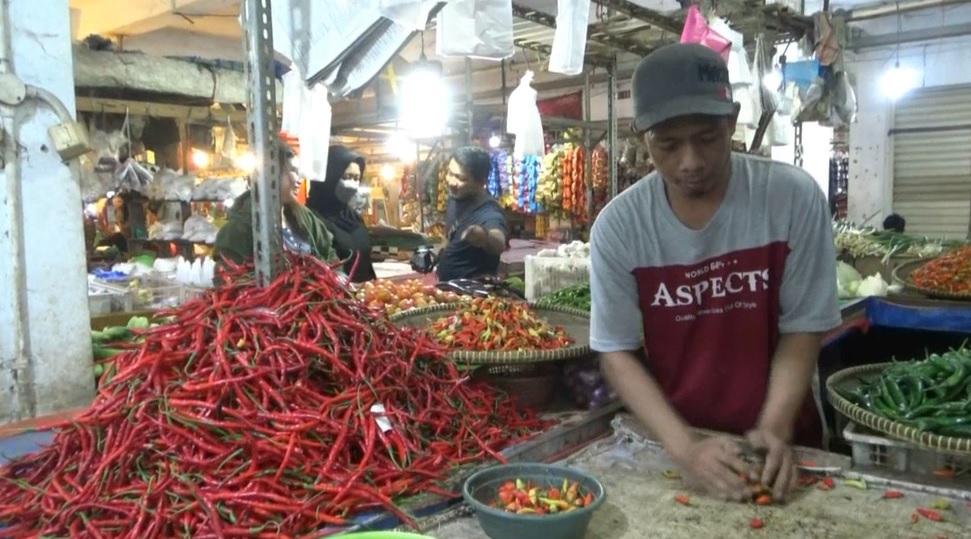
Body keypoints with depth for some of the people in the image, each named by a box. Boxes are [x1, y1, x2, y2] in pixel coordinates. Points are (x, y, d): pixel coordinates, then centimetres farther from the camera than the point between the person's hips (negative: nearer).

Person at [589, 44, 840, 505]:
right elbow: (617, 353, -9)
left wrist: (773, 429, -18)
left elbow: (803, 329, -6)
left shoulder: (793, 199, -12)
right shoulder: (618, 226, -12)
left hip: (777, 441, 0)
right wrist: (683, 446, -19)